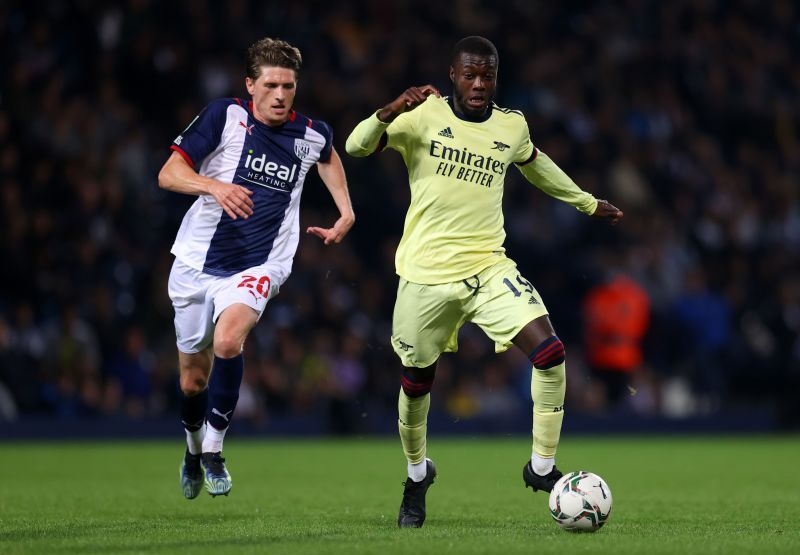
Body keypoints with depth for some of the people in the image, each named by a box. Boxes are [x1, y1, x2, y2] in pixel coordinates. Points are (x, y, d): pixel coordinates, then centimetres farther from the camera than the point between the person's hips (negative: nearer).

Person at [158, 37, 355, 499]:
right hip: (197, 262, 1)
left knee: (228, 341, -31)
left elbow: (327, 156, 28)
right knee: (193, 379, 11)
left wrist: (346, 212, 17)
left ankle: (214, 450, -18)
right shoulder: (225, 116, -8)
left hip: (258, 266, 0)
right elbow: (168, 174, -13)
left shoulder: (313, 134, 1)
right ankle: (193, 450, 42)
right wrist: (214, 185, -31)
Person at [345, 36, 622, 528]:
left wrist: (588, 203, 35)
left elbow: (534, 164, 27)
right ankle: (418, 473, 38)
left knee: (550, 351, -17)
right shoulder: (423, 115, -7)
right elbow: (356, 146, -16)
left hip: (488, 267, 2)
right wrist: (392, 112, -35)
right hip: (426, 274, -2)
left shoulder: (512, 126, 5)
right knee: (417, 381, 10)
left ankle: (542, 467, -2)